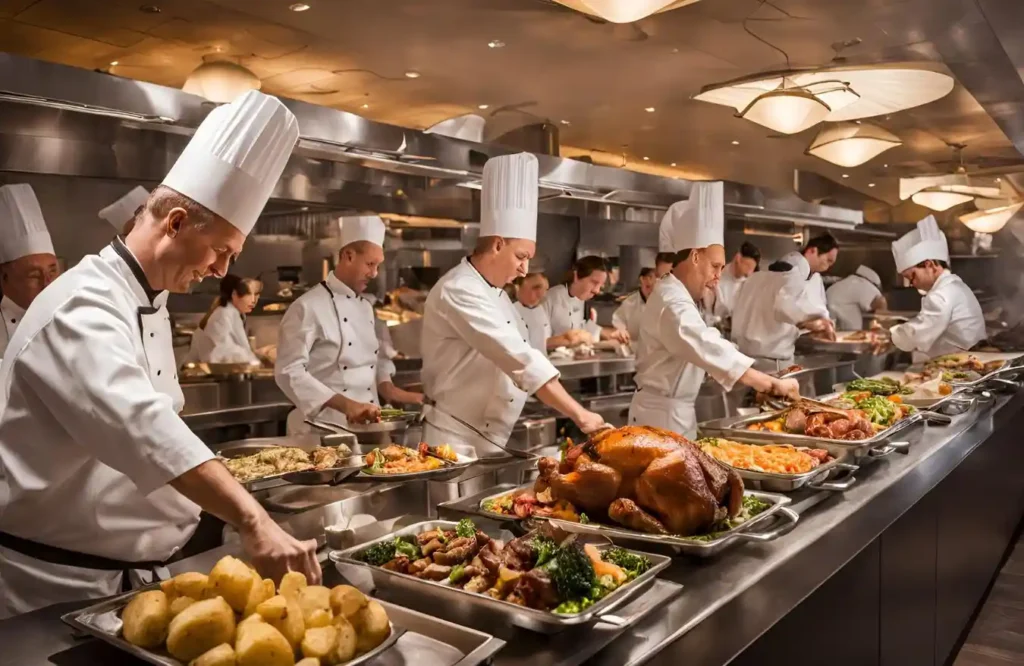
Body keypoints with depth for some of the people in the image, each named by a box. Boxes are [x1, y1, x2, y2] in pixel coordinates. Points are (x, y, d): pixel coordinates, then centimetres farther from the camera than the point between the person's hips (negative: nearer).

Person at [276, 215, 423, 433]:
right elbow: (290, 372, -18)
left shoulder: (366, 307, 14)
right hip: (322, 429, -6)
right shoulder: (308, 308, -12)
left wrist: (388, 388, 2)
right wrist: (345, 404, -25)